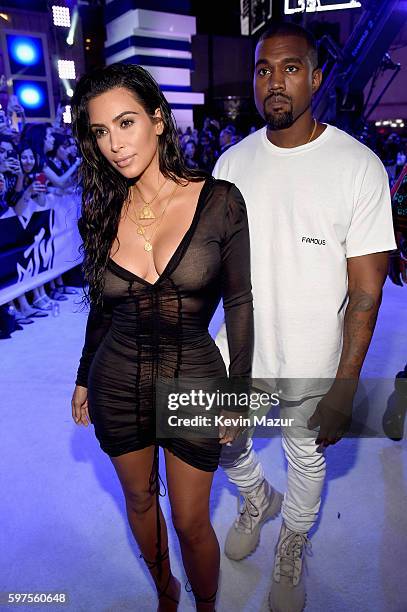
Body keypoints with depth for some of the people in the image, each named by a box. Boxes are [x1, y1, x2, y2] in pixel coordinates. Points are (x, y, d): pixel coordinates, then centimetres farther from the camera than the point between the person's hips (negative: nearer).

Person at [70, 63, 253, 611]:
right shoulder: (103, 211, -2)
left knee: (191, 523, 11)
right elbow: (101, 306, 7)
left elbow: (238, 301, -6)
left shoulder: (219, 201, -12)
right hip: (117, 381, 4)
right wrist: (84, 379, 14)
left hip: (194, 379, -3)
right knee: (139, 499, 23)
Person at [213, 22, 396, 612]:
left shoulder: (359, 166, -14)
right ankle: (258, 497, 53)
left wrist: (345, 387, -16)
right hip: (239, 345, 4)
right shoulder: (232, 162, -2)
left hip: (312, 360, -3)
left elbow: (366, 289, -14)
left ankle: (293, 545, 52)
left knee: (305, 453, 19)